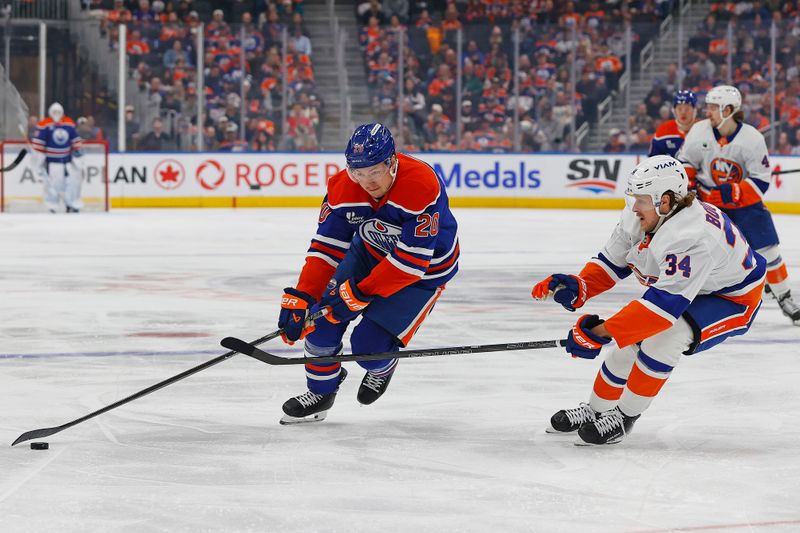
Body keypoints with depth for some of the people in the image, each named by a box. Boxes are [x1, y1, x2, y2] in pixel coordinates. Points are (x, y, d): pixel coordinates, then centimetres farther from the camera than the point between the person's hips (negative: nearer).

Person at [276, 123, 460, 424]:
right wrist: (299, 298, -22)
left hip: (425, 268, -5)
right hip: (370, 253, 5)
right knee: (323, 314, -9)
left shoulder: (422, 187, -36)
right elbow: (327, 247, -13)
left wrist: (360, 294, -34)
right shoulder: (343, 188, -19)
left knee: (369, 345, -14)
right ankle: (320, 392, 16)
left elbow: (411, 260, -34)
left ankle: (382, 368, 24)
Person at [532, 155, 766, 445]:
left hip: (732, 298, -9)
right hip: (682, 287, 9)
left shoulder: (693, 238, -41)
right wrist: (578, 287, -20)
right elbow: (612, 261, 0)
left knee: (663, 337, -29)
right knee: (630, 342, 2)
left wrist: (602, 331, -43)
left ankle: (625, 416, -12)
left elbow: (665, 304, -44)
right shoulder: (639, 218, -15)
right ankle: (595, 410, 25)